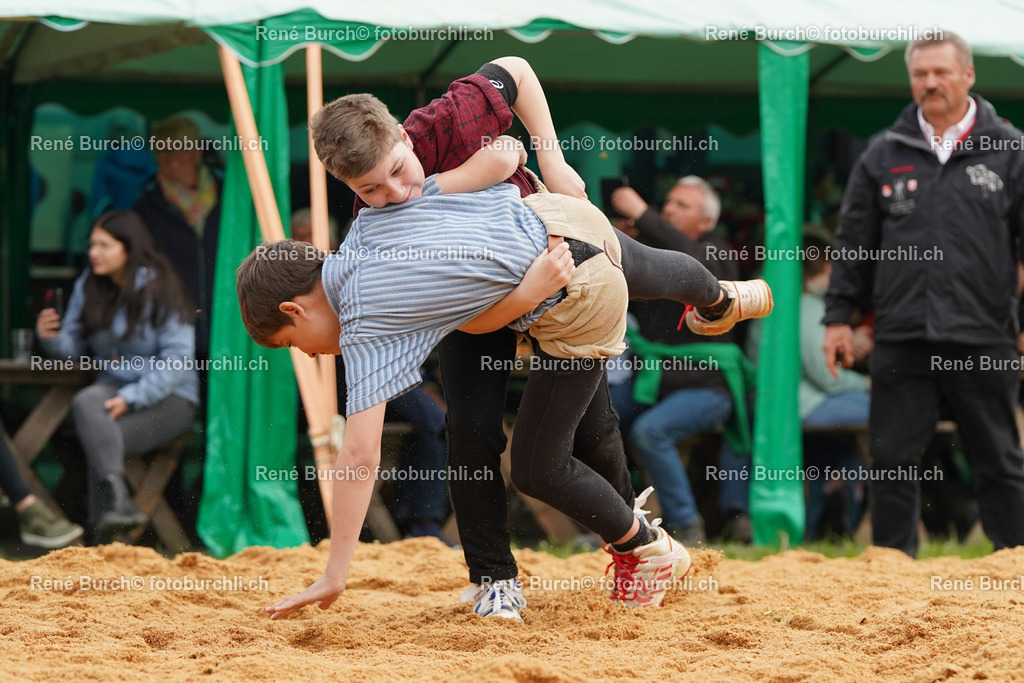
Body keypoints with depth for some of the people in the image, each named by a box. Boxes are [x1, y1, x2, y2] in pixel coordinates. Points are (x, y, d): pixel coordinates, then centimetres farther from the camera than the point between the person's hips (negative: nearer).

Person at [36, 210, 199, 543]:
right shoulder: (88, 286, 7)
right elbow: (73, 347, 7)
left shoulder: (160, 290, -11)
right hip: (113, 384, 4)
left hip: (168, 396, -4)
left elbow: (178, 358, -15)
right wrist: (51, 338, -17)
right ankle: (118, 500, -49)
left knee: (100, 439, -31)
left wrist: (132, 398, -24)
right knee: (85, 403, -33)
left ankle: (102, 522, -24)